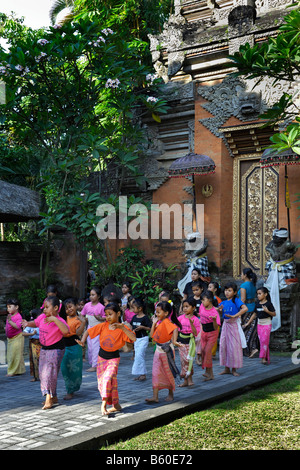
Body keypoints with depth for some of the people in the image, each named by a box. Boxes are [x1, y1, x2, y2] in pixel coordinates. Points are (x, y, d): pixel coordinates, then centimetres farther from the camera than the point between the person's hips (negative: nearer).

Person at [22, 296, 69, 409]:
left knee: (49, 373, -14)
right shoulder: (42, 317, -1)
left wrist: (54, 319, -44)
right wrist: (28, 324, -2)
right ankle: (53, 397, 26)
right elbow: (35, 323, 19)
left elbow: (66, 330, -40)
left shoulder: (59, 321, -21)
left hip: (56, 350, -8)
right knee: (42, 373, 13)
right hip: (44, 349, 8)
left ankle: (49, 400, -5)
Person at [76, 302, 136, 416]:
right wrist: (82, 341, -22)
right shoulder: (103, 326, -6)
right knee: (101, 381, 7)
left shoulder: (123, 328, -13)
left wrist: (122, 328, -38)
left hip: (114, 358, -4)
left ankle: (104, 404, -16)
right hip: (102, 357, 4)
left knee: (108, 378, -24)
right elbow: (88, 331, -2)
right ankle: (116, 405, 20)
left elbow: (133, 338, -28)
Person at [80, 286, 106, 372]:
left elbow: (105, 317, -6)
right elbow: (82, 315, 14)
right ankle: (91, 363, 24)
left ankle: (95, 366, -5)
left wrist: (100, 318, -24)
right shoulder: (87, 305, 3)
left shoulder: (101, 307, -12)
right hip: (89, 327, 6)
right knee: (89, 347, 11)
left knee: (95, 346, -8)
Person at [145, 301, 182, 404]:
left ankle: (171, 394, 26)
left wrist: (174, 341, -45)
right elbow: (152, 335, 8)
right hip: (158, 350, 8)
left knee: (168, 372, 8)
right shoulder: (159, 322, 8)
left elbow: (175, 329, -33)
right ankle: (155, 396, 1)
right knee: (156, 373, 1)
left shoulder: (167, 322, -18)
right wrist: (154, 323, 3)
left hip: (167, 350, -8)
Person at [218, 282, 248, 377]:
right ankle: (226, 368, 17)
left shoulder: (236, 300, -8)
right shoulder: (224, 302, 9)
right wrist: (219, 309, -7)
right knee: (223, 346, 7)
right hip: (225, 325, 6)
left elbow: (245, 308, -24)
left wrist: (234, 316, -25)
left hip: (233, 325, -6)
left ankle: (234, 369, 7)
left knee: (234, 347, -2)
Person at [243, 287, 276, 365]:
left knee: (264, 340, -11)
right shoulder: (257, 304, 7)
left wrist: (267, 311, -24)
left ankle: (263, 358, -6)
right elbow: (254, 314, 16)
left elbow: (274, 314, -8)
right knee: (261, 341, 5)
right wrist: (248, 323, 15)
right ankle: (267, 359, 12)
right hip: (259, 324, 6)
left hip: (267, 324, -6)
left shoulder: (268, 304, -8)